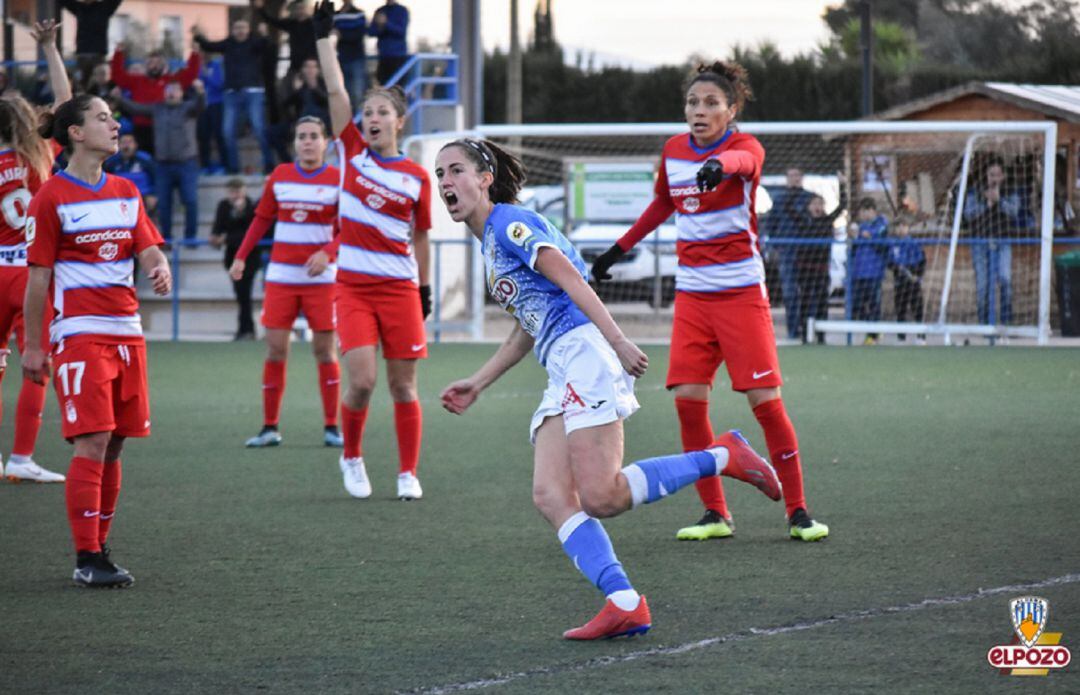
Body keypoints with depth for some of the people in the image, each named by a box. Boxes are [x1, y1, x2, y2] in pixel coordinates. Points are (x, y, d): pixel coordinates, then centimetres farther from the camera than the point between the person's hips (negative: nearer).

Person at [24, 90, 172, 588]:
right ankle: (87, 560, -10)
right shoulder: (52, 197, -4)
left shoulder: (125, 192, 14)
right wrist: (32, 346, -4)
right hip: (80, 334, -6)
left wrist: (160, 269, -13)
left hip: (127, 331, 6)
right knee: (92, 444, -12)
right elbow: (38, 276, -4)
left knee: (113, 446, 7)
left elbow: (148, 248, 12)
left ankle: (98, 548, 15)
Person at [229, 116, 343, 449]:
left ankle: (331, 427, 8)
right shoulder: (280, 176, 6)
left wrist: (327, 254, -21)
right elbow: (262, 218, 13)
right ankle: (270, 427, 5)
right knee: (275, 348, -1)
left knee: (324, 349, 0)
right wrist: (241, 257, 6)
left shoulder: (337, 179, -3)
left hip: (320, 277, -2)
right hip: (281, 276, 2)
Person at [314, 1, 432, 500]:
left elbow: (420, 238, 12)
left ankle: (408, 473, 12)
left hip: (400, 288, 0)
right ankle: (351, 457, 13)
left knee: (403, 387, 2)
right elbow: (335, 90, -3)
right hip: (352, 286, 0)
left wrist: (425, 290, 15)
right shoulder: (353, 153, 3)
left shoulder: (417, 177, 2)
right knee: (362, 380, -11)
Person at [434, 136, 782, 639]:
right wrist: (477, 384, 32)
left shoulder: (508, 223, -4)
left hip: (584, 353, -10)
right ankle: (624, 604, -16)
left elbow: (572, 280, -14)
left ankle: (723, 457, -5)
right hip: (562, 375, 10)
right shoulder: (490, 242, 25)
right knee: (551, 496, -7)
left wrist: (617, 341, -23)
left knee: (601, 498, -17)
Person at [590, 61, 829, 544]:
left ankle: (797, 511, 4)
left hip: (741, 290, -5)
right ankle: (715, 513, 6)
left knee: (765, 399, -8)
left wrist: (719, 165, -60)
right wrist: (620, 248, 30)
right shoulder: (673, 151, 7)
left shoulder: (745, 147, -10)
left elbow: (744, 160, -37)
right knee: (688, 399, -5)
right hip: (692, 292, 5)